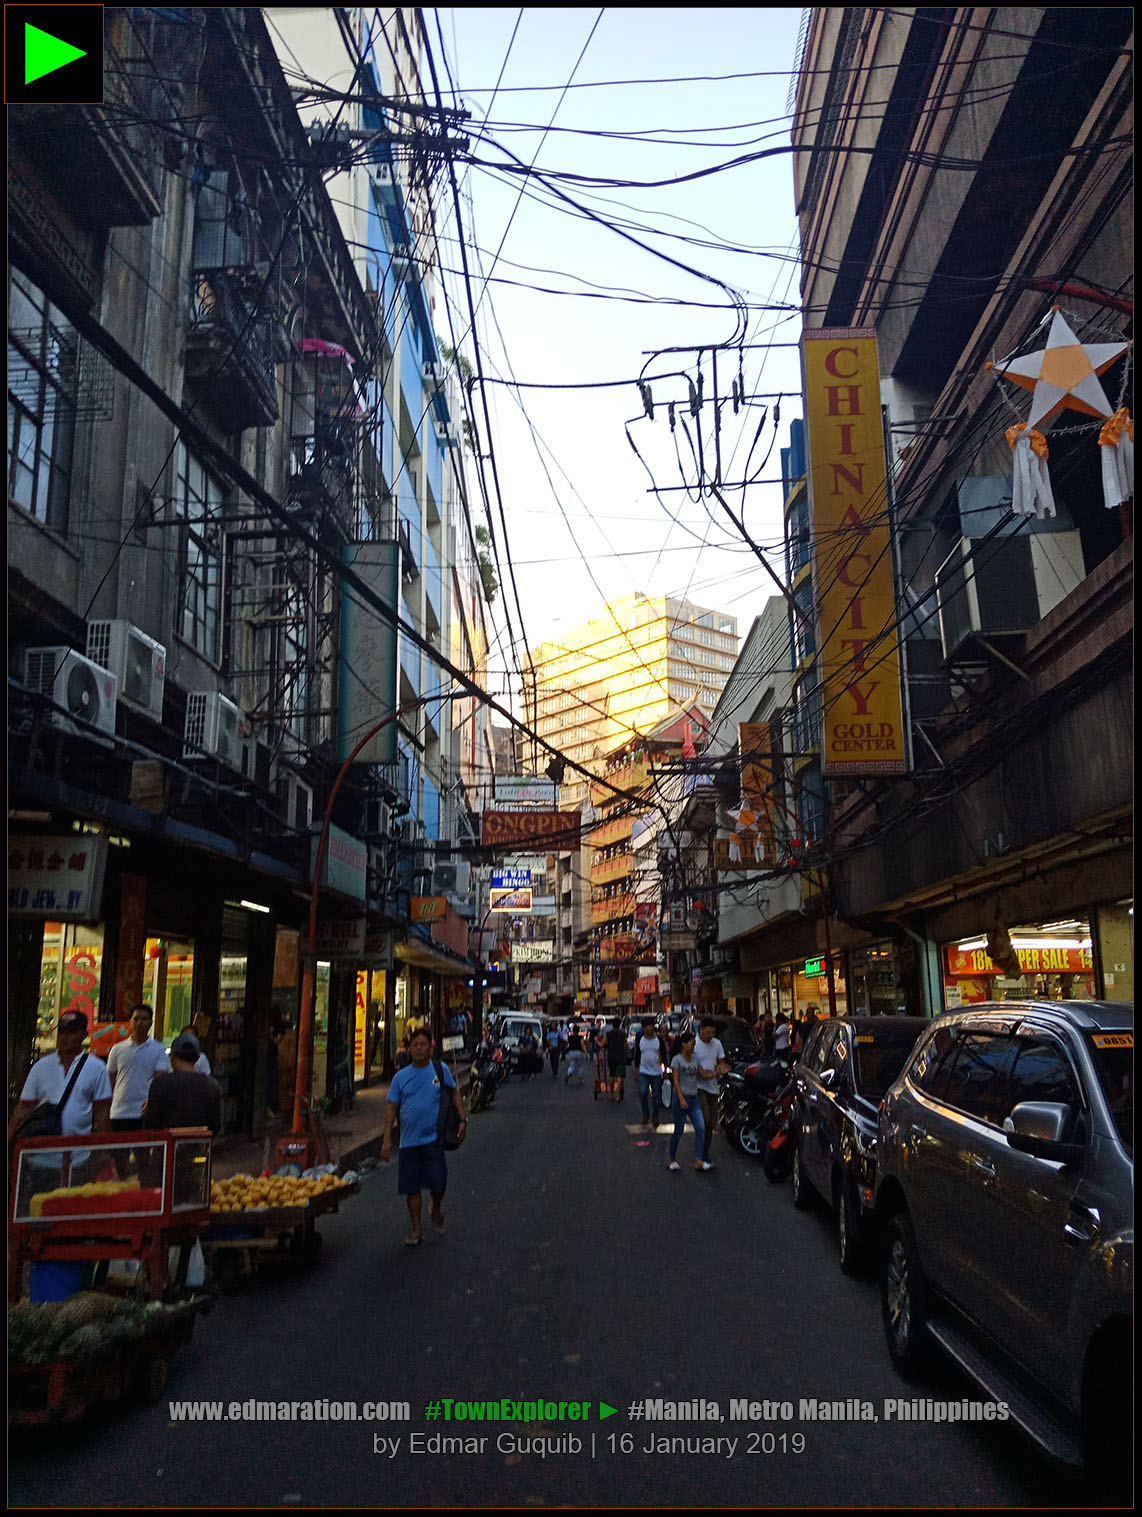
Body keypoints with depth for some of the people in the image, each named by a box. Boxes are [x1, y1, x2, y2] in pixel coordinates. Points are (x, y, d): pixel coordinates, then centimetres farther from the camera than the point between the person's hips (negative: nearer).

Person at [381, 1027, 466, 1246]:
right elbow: (391, 1108, 5)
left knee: (438, 1184, -6)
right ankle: (415, 1230, 21)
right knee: (411, 1188, 5)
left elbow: (454, 1093, 12)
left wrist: (462, 1120, 4)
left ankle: (437, 1208, 27)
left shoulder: (441, 1070, 0)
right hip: (409, 1140, 1)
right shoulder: (401, 1076, 1)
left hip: (433, 1138, -1)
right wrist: (387, 1139, 0)